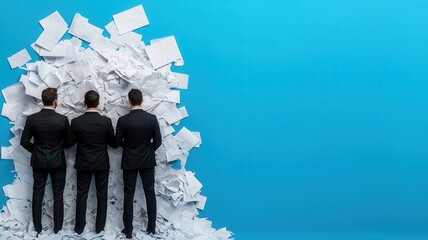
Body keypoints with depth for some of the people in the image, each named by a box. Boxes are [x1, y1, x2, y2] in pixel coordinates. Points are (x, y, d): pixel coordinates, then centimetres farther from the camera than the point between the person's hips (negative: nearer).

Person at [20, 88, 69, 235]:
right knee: (58, 195, 10)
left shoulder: (32, 119, -10)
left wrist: (35, 150, 12)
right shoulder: (62, 120, -15)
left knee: (37, 194, 13)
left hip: (38, 162, 2)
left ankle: (37, 227, 19)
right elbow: (68, 141, -3)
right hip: (58, 162, -2)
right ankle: (57, 227, 17)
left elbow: (24, 142, -5)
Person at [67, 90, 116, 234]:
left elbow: (70, 143, -3)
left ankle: (79, 227, 16)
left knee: (81, 195, 9)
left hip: (83, 163, 1)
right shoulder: (106, 121, -14)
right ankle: (100, 226, 17)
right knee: (102, 195, 10)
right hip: (102, 163, -1)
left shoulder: (76, 122, -13)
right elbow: (113, 143, -4)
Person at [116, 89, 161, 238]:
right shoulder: (152, 118, -10)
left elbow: (118, 142, -4)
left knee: (128, 195, 6)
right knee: (150, 193, 12)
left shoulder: (123, 120, -13)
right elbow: (157, 141, -6)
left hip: (129, 161, -1)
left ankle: (128, 230, 10)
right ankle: (152, 227, 17)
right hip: (147, 160, 1)